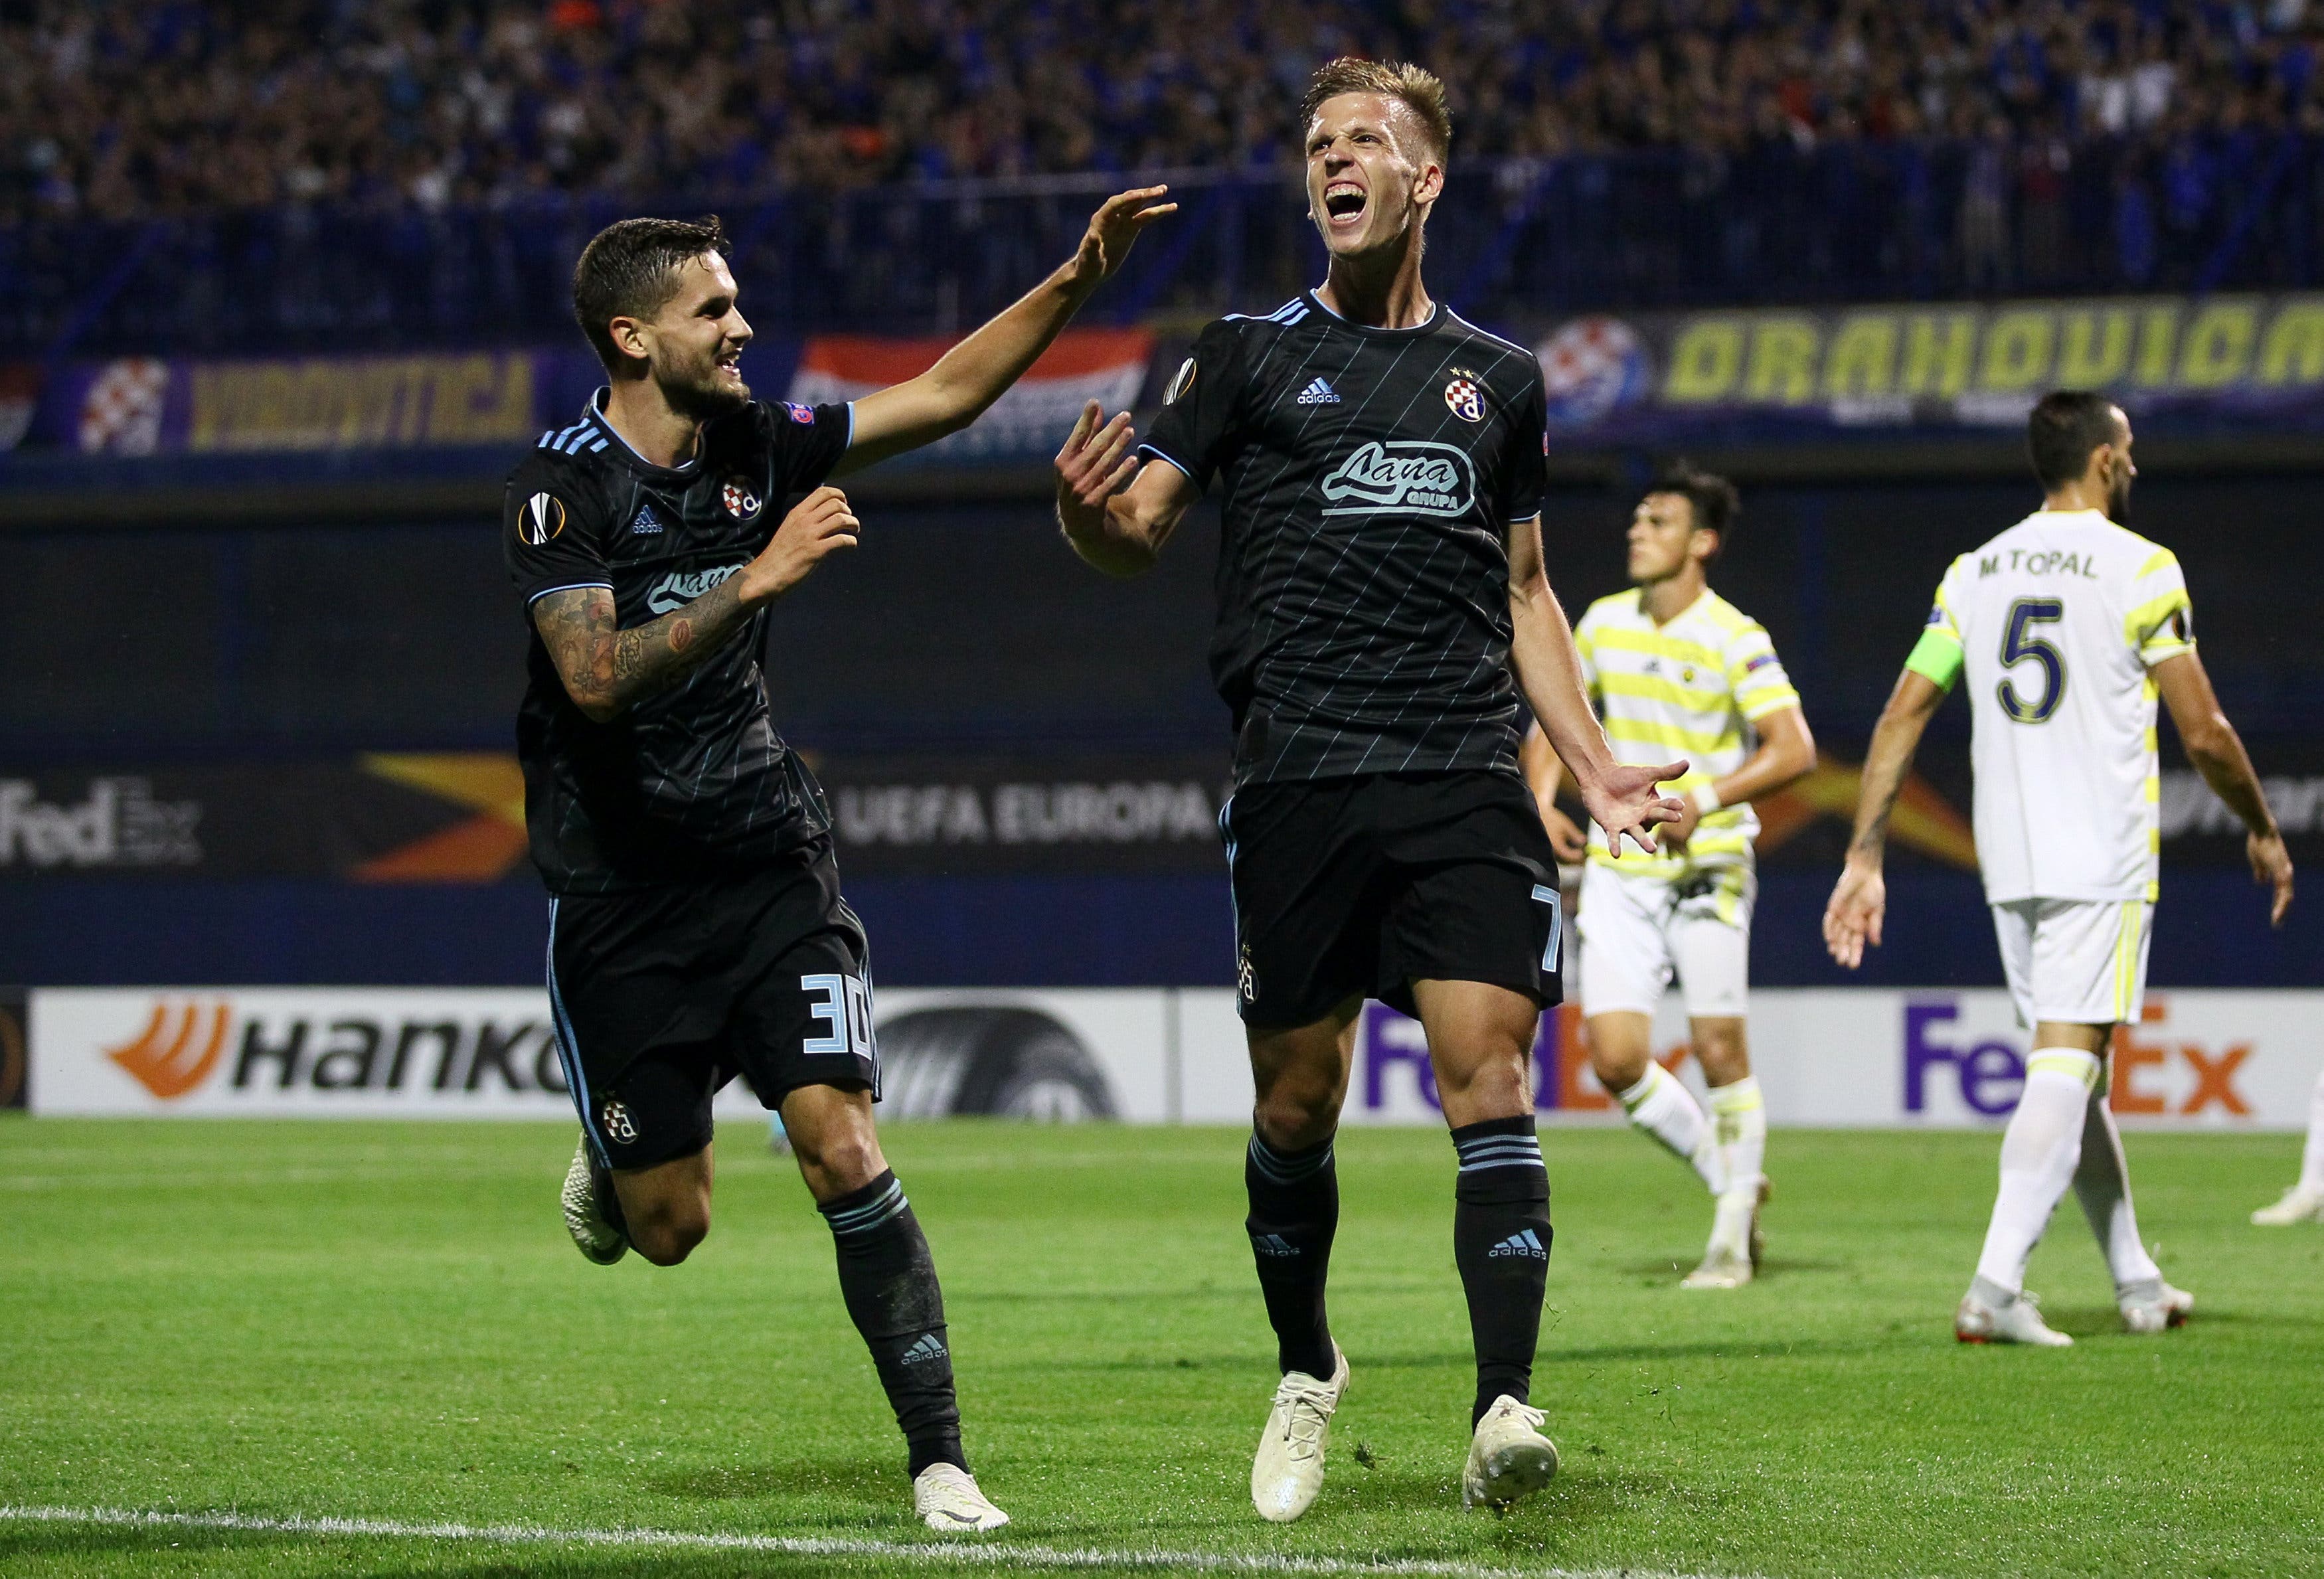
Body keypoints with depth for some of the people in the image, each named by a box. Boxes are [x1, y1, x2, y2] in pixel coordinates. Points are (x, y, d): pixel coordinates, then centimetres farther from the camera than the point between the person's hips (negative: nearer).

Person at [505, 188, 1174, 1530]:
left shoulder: (756, 446, 2)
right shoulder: (566, 484, -14)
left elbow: (945, 395, 11)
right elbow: (598, 677, -27)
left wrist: (1075, 282, 1)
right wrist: (758, 579, -33)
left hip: (769, 864, 3)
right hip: (620, 895, -3)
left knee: (844, 1151, -14)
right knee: (671, 1227, 1)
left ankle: (941, 1459, -9)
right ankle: (611, 1156, 40)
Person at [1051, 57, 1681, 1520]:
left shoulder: (1501, 379, 16)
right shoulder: (1251, 354, 9)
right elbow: (1140, 528, 5)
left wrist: (1594, 764, 15)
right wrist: (1088, 508, -19)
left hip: (1468, 779, 1)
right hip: (1301, 779, -1)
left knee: (1491, 1086, -13)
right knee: (1298, 1105, 5)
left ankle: (1504, 1411, -19)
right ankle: (1307, 1374, 28)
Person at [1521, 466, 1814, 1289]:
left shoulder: (1734, 640, -10)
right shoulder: (1603, 624, 7)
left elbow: (1793, 748, -17)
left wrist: (1706, 799, -28)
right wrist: (1543, 801, 0)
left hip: (1706, 869, -5)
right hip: (1617, 871, 5)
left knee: (1719, 1051, -3)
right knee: (1617, 1059, -5)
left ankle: (1732, 1237, 13)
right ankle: (1730, 1179, 18)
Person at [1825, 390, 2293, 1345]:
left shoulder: (1973, 573, 9)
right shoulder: (2140, 569, -6)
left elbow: (1901, 718, 6)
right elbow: (2204, 734, -6)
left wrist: (1865, 858, 8)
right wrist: (2262, 833, 10)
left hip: (2007, 863, 6)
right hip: (2104, 861, -6)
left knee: (2070, 1070, 15)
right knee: (2067, 1067, -9)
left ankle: (2137, 1284, 24)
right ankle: (1994, 1289, -22)